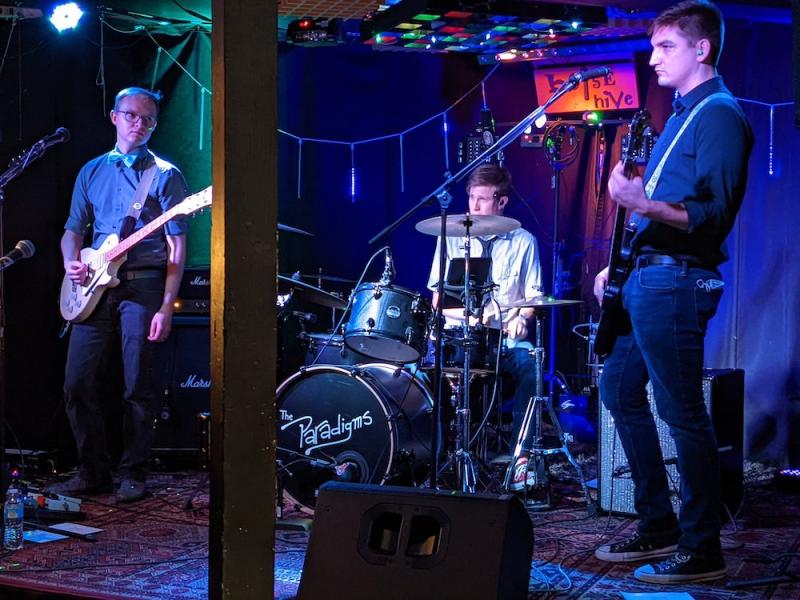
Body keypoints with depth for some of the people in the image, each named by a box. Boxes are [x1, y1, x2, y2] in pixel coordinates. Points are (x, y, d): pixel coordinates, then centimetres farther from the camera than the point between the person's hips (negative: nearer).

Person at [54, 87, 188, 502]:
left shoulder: (165, 175, 3)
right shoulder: (92, 171, 16)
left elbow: (177, 248, -2)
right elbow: (73, 230, 20)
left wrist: (166, 306, -11)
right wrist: (71, 262, -4)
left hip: (143, 285, -4)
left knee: (139, 387, -3)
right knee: (77, 382, 0)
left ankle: (133, 474, 10)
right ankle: (93, 471, 14)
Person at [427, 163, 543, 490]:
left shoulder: (523, 242, 8)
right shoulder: (451, 237, 10)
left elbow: (533, 296, 8)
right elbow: (438, 294, 10)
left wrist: (520, 316, -15)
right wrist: (466, 313, -10)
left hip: (507, 340, 0)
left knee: (529, 364, -32)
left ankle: (519, 456, -23)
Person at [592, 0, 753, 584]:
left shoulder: (718, 115, -11)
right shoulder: (682, 113, 18)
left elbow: (717, 216, -20)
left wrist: (645, 205, -33)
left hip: (676, 283, -11)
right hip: (647, 276, 11)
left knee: (682, 412, -6)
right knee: (620, 391, 15)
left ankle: (702, 550, 5)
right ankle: (658, 528, 24)